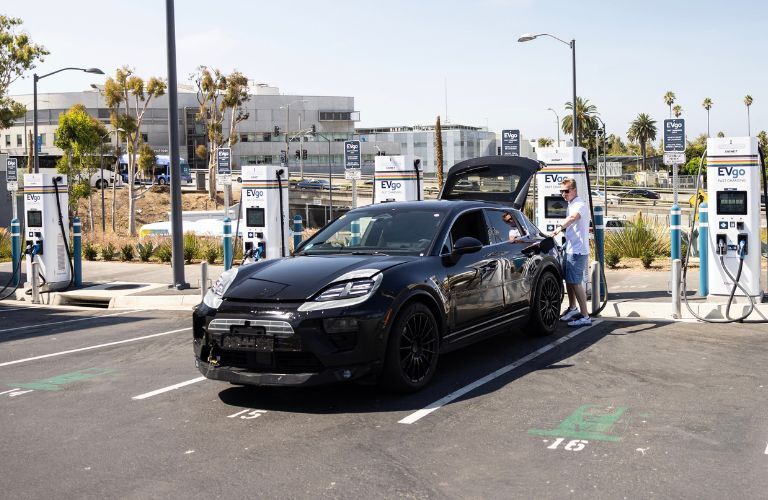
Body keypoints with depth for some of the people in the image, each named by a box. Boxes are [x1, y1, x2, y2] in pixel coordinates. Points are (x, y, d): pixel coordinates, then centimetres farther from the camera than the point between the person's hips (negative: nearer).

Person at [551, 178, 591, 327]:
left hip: (578, 250, -10)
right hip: (570, 249, 10)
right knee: (569, 280, 18)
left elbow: (573, 217, -41)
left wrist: (560, 227, -55)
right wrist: (564, 229, 17)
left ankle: (585, 316, -8)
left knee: (576, 283, -10)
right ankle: (573, 308, 35)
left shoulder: (580, 205, -16)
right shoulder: (571, 205, 16)